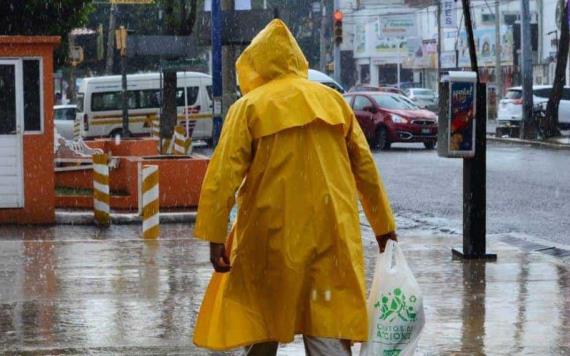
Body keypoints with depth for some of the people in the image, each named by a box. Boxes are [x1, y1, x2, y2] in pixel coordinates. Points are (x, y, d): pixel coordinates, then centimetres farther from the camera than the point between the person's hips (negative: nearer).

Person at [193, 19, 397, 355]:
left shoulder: (249, 106, -2)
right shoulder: (333, 100, 9)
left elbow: (224, 173, -10)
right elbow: (365, 167, 13)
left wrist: (215, 237, -10)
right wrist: (384, 225, 21)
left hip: (271, 236, -2)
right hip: (331, 234, 2)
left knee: (260, 327, 14)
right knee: (329, 329, 0)